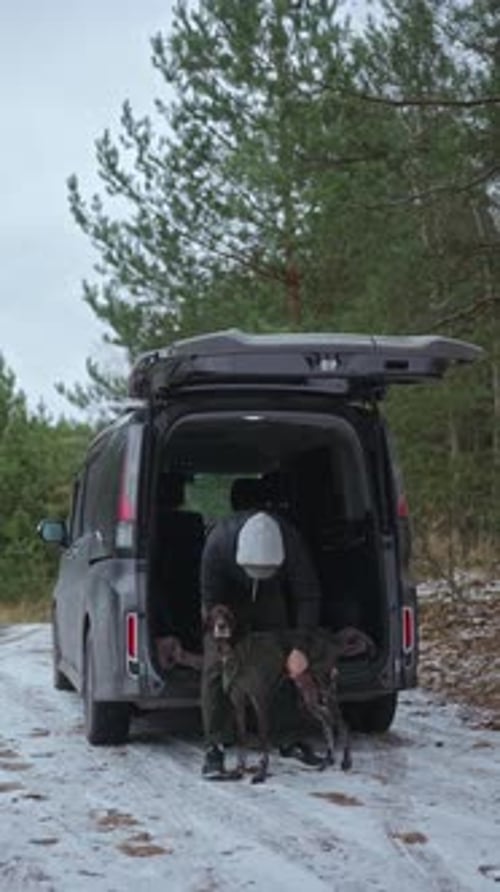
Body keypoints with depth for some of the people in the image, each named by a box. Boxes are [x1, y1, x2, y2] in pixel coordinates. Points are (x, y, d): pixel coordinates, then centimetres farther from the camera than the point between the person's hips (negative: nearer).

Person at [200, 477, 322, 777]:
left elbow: (308, 595, -20)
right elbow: (211, 603, -24)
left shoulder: (291, 541, -35)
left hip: (270, 600, 2)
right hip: (227, 602, -2)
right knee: (217, 666, -16)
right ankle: (215, 746, -13)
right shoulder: (218, 541, -39)